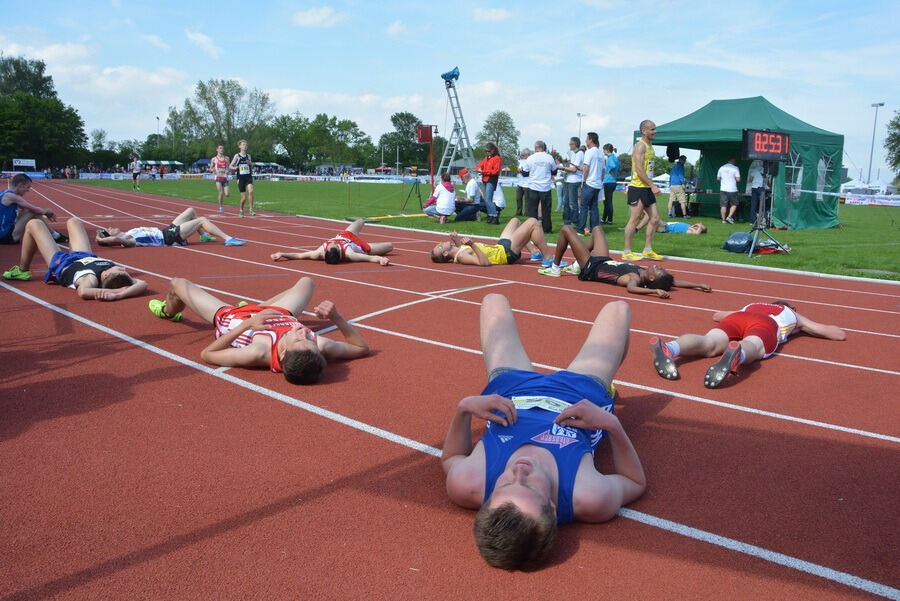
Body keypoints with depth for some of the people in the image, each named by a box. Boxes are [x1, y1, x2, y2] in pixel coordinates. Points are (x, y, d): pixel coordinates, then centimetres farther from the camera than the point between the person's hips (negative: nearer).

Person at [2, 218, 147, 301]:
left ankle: (22, 270, 34)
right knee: (72, 221, 27)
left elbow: (83, 291, -72)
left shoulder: (92, 278, -51)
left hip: (61, 265, -4)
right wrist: (120, 293, -63)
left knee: (34, 224, 13)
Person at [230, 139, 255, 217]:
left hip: (248, 177, 2)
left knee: (251, 191, -27)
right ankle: (241, 210, 27)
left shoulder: (248, 156, 9)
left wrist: (250, 163, -4)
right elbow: (230, 166, 4)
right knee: (244, 197, 0)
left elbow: (252, 167, 18)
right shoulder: (237, 156, 1)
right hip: (241, 178, -2)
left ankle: (251, 209, -16)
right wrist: (234, 168, -18)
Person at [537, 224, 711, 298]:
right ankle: (577, 266, 34)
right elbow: (675, 281, -17)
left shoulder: (635, 278, -37)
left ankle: (555, 268, 16)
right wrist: (698, 285, -30)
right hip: (604, 262, 7)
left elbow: (631, 288, -60)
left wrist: (654, 291, -70)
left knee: (566, 229, -3)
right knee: (597, 229, 27)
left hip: (592, 268, -7)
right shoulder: (642, 274, -21)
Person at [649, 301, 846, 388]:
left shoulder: (751, 305, 45)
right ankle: (736, 353, -70)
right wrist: (800, 327, 57)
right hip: (766, 325, -2)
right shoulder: (794, 315, 39)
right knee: (751, 347, -33)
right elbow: (840, 334, 43)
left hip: (736, 317, 2)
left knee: (709, 344, -25)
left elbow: (717, 315, 56)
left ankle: (669, 348, -57)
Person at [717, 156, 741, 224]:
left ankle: (723, 219, 7)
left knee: (723, 205, 5)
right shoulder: (735, 168, -6)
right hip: (732, 190, -3)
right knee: (734, 204, 11)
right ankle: (729, 217, 0)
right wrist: (734, 178, 11)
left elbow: (718, 178, 12)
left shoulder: (721, 168, 5)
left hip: (723, 189, 3)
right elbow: (738, 179, -9)